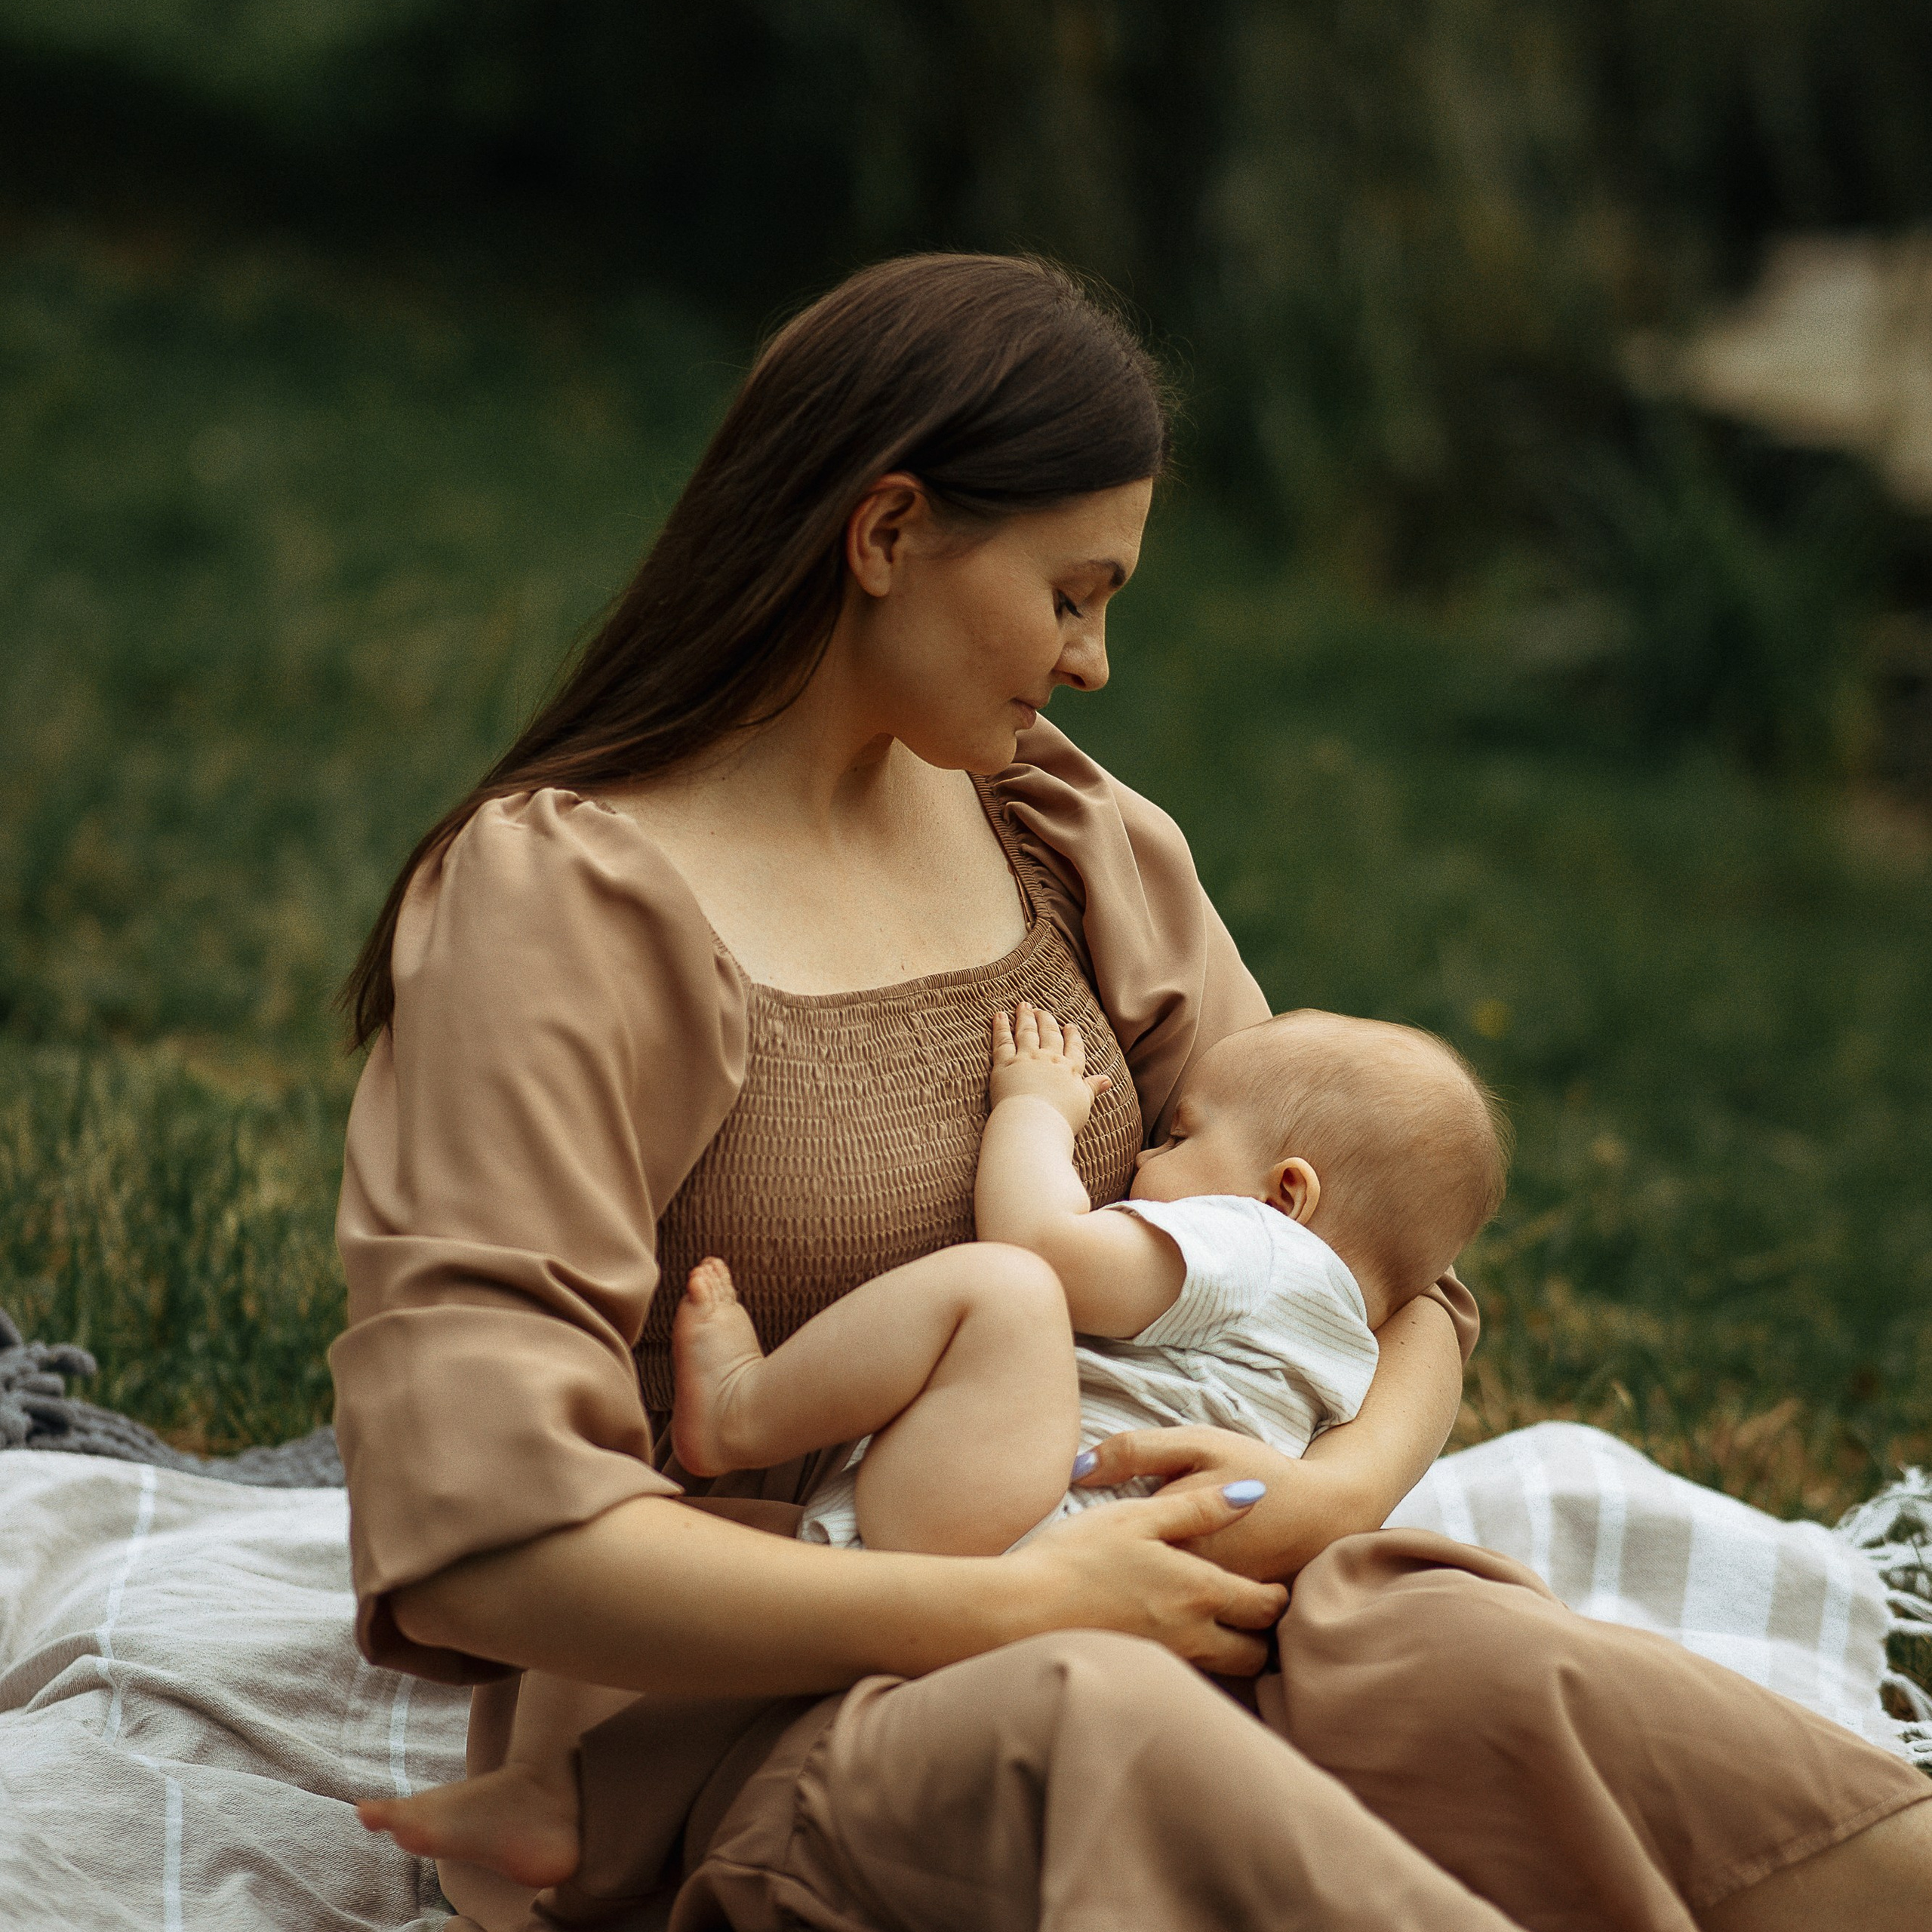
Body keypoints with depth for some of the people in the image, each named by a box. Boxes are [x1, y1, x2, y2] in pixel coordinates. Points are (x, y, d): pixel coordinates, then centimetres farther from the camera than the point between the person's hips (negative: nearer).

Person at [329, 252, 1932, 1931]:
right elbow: (474, 1538, -18)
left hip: (1126, 1643, 6)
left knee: (1478, 1659, -27)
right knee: (1090, 1731, -38)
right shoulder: (558, 899, -8)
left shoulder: (1077, 844, 12)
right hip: (731, 1741, -5)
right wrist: (1014, 1609, -20)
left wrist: (1349, 1480, -9)